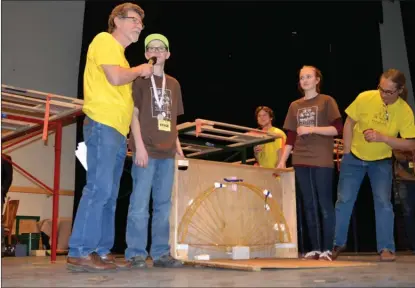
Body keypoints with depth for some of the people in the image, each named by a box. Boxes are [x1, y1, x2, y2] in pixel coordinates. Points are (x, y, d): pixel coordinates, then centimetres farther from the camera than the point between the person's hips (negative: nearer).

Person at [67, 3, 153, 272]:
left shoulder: (118, 51, 25)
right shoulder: (105, 40, -1)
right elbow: (115, 78, -16)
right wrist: (140, 70, -1)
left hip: (117, 130, 10)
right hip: (103, 125, -10)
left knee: (110, 195, 6)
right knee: (99, 188, -15)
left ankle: (101, 251, 10)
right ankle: (80, 252, -11)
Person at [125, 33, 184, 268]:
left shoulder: (174, 84, 18)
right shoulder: (140, 79, 3)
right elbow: (134, 114, -3)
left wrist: (177, 145, 11)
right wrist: (139, 145, -12)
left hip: (167, 152, 5)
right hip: (146, 149, -5)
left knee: (163, 204, 6)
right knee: (140, 203, -6)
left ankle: (161, 253, 12)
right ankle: (136, 253, 1)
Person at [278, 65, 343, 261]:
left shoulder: (327, 101, 2)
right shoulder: (294, 106, 15)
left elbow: (337, 129, -6)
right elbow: (291, 137, 14)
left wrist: (311, 129, -15)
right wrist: (282, 161, 6)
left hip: (322, 161, -4)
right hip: (301, 161, 5)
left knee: (325, 205, -3)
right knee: (309, 206, 6)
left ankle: (327, 249, 2)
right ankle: (315, 249, 11)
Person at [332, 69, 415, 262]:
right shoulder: (365, 97, -19)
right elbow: (349, 123, -8)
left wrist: (382, 138, -32)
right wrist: (346, 153, -8)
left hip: (382, 161, 0)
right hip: (354, 157, 0)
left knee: (383, 202, -10)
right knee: (344, 200, 1)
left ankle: (386, 248, 2)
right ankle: (338, 244, 14)